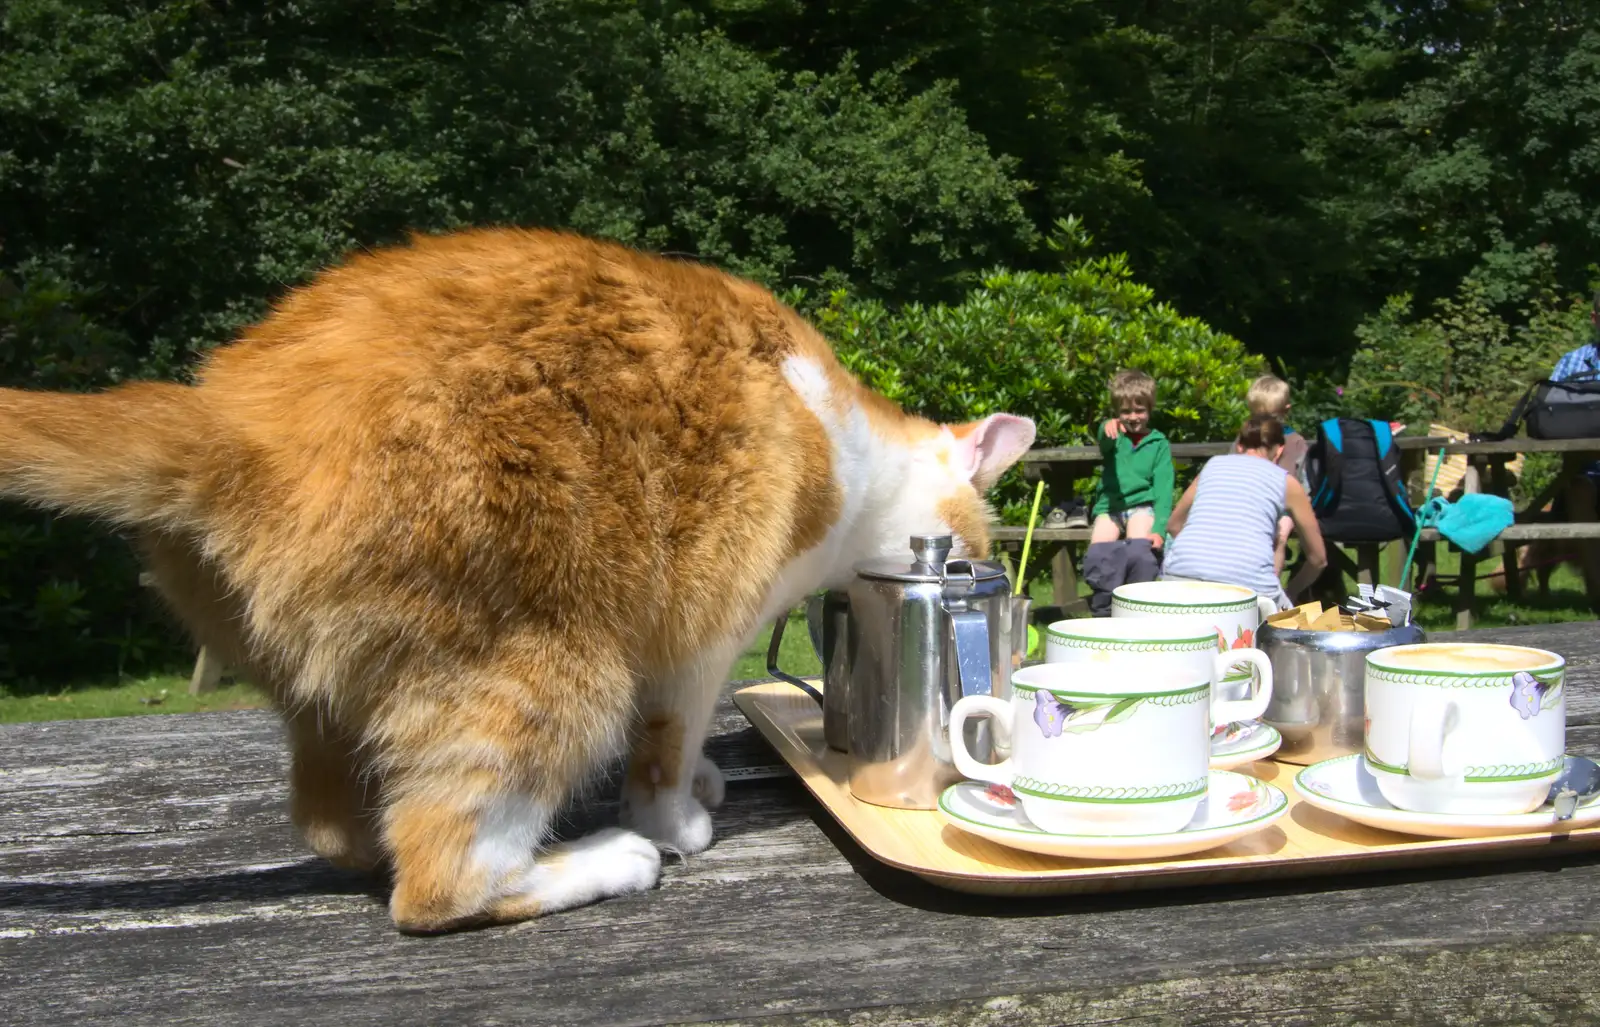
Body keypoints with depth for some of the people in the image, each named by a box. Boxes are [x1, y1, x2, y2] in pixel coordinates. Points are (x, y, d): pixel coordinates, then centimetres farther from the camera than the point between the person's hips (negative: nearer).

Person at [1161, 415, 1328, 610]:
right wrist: (1287, 592, 43)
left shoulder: (1213, 464, 25)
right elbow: (1318, 558, 28)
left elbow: (1174, 525, 37)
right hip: (1247, 583, -2)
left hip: (1180, 576, 3)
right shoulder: (1286, 482, 18)